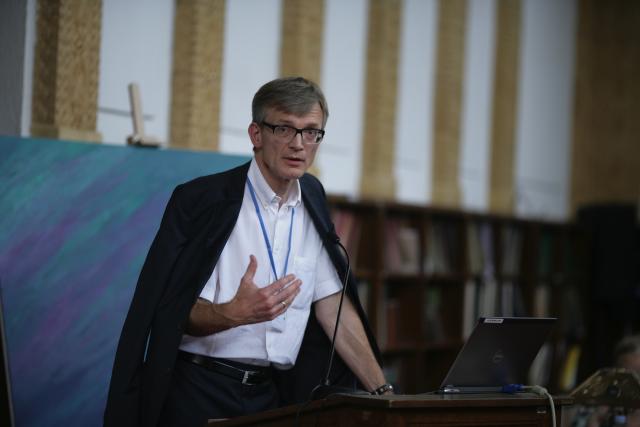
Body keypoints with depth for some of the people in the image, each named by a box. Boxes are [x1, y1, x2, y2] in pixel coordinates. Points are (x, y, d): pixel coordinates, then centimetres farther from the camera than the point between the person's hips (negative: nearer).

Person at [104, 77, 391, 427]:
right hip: (201, 391, -5)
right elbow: (177, 314, -10)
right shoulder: (201, 199, -8)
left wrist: (381, 392, -1)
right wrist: (235, 313, -30)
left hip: (274, 396, 5)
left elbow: (333, 306, 7)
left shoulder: (311, 199, 9)